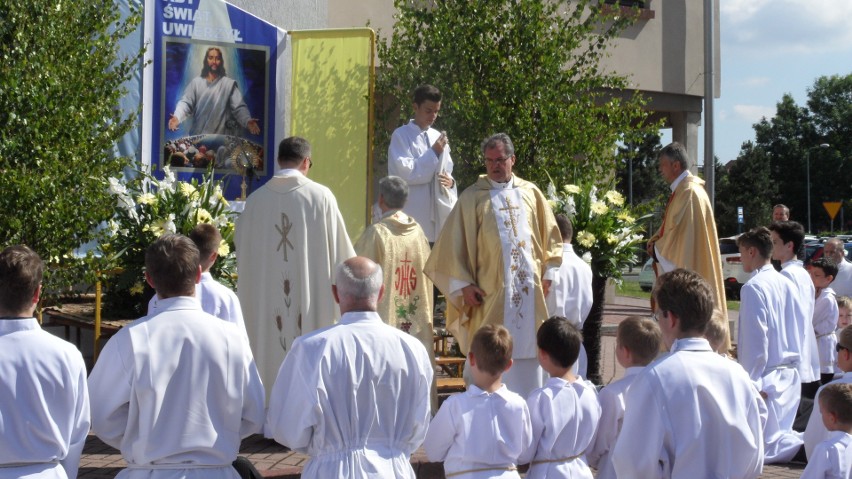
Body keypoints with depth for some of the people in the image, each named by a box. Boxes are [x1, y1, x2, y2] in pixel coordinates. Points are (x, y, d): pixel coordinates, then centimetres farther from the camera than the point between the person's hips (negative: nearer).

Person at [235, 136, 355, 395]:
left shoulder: (256, 199, 0)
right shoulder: (321, 196, -7)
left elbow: (241, 246, 12)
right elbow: (341, 251, -2)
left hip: (265, 298, 2)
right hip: (311, 294, -2)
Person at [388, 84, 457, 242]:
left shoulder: (438, 137, 15)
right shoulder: (401, 135, -2)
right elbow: (405, 172, -11)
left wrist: (450, 181, -2)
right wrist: (433, 153, -10)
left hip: (437, 215, 6)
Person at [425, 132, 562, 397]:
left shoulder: (531, 193, 10)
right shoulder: (473, 197, 0)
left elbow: (550, 235, 17)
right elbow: (455, 243, -3)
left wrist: (548, 273, 9)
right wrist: (464, 284, -9)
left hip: (530, 289, 3)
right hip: (490, 292, -3)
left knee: (529, 351, 7)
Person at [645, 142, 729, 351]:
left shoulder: (689, 193, -17)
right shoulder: (682, 190, 15)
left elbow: (679, 235, -20)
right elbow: (670, 227, 22)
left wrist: (656, 250, -6)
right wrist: (655, 241, 4)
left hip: (687, 273, -10)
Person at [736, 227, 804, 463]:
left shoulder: (754, 287, -15)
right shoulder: (787, 284, 8)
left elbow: (755, 339, -18)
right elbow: (799, 331, 14)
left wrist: (751, 381, -13)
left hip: (767, 375, -8)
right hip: (791, 373, 8)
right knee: (781, 435, 15)